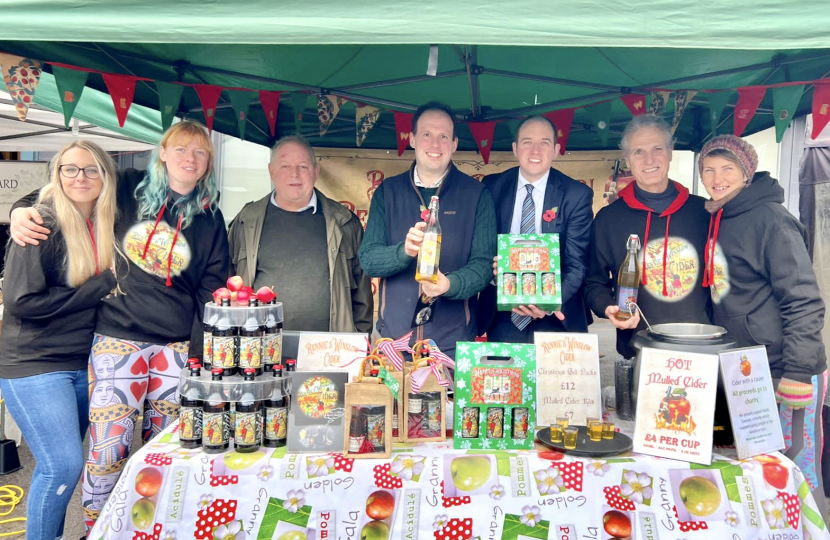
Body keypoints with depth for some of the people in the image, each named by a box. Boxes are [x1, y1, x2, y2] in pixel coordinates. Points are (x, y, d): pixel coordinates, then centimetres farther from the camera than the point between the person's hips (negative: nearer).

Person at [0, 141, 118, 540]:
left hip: (83, 364, 6)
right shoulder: (43, 224, -13)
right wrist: (100, 286, -15)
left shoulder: (104, 226, 7)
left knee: (59, 467, 12)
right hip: (34, 365, -6)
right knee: (64, 466, -7)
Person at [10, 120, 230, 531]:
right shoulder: (128, 190, 3)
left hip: (178, 348, 1)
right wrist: (22, 209, -6)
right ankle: (94, 527, 22)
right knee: (108, 447, -2)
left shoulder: (210, 219, 6)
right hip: (117, 340, -1)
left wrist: (200, 351, -2)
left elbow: (212, 289, 4)